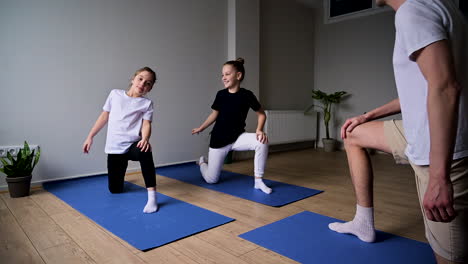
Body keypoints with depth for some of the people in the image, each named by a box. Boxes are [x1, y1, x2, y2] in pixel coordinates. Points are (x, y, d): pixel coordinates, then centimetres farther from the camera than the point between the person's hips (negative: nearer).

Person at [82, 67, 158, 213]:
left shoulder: (147, 103, 0)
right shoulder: (115, 94, 7)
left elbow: (146, 124, -11)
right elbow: (104, 116, 14)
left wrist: (145, 139, -33)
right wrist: (90, 136, 14)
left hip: (132, 144, -2)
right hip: (114, 147, 3)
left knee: (145, 152, -41)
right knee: (115, 190, 9)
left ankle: (152, 196, -34)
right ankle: (121, 172, 46)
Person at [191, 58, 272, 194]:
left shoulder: (246, 95, -13)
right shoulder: (221, 94, -7)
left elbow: (261, 114, -1)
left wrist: (259, 130, -18)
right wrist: (200, 128, 18)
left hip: (237, 137, -1)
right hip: (219, 139, 1)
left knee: (262, 141, -31)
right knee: (211, 179, 4)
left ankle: (258, 180, -16)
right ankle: (202, 162, 41)